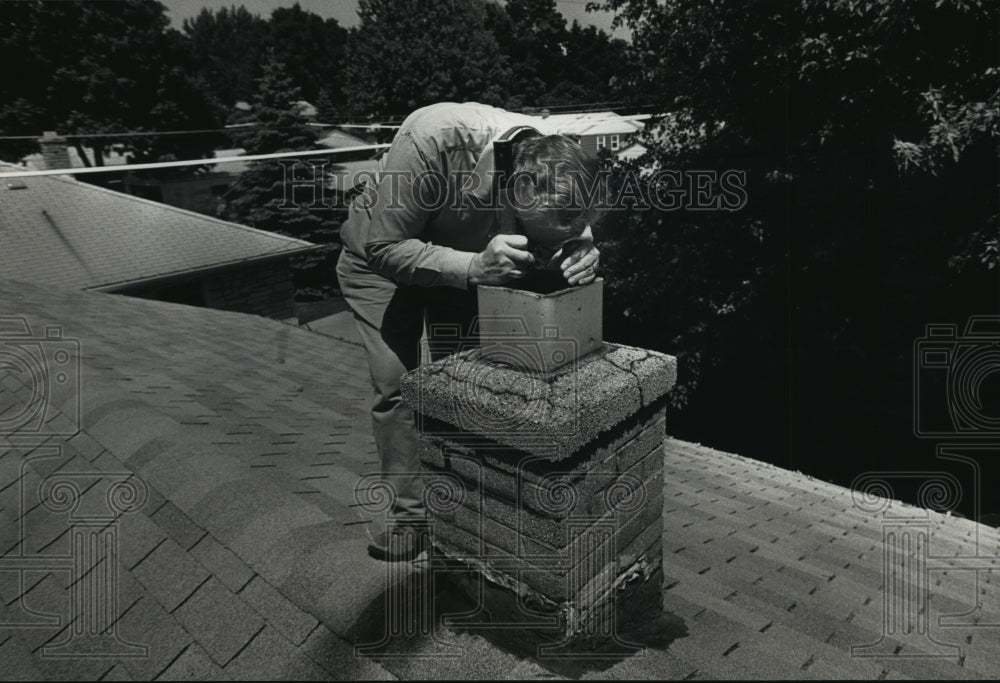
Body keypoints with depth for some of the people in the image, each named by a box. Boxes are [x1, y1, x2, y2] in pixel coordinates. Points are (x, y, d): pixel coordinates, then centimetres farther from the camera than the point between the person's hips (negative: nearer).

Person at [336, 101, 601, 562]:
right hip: (381, 258, -3)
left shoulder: (554, 162, -27)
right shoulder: (431, 142, -42)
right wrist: (472, 267, -48)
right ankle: (411, 515, 3)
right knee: (396, 382, -10)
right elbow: (381, 248, -35)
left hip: (466, 261, 3)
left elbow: (572, 237, -11)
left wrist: (578, 255, -36)